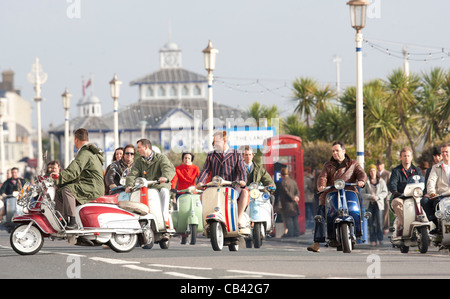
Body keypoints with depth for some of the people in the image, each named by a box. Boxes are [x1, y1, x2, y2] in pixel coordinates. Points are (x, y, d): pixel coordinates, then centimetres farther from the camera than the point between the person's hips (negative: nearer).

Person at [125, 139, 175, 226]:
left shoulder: (161, 158, 5)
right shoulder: (138, 161, 19)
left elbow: (170, 169, -14)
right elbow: (133, 174, 3)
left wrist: (165, 177, -39)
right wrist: (129, 185, -19)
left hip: (159, 186, -4)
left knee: (164, 191, -36)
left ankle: (165, 219, -40)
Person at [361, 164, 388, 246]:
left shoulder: (381, 181, 9)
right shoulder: (366, 182, 8)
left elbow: (385, 192, 4)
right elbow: (362, 193, 3)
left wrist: (377, 197, -12)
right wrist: (370, 196, -14)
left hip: (379, 203, 0)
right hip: (369, 204, 0)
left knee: (379, 222, -9)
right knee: (371, 223, -4)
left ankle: (380, 239, -3)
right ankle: (373, 240, -1)